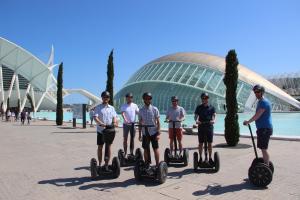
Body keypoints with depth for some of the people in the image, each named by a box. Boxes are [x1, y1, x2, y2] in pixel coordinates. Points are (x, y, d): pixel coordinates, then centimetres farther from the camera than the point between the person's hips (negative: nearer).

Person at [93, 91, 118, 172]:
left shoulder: (111, 108, 11)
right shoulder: (98, 107, -1)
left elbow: (114, 116, 9)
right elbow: (95, 117, -12)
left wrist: (114, 122, -13)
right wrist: (101, 123, -29)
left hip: (110, 130, 2)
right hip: (100, 130, -2)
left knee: (108, 146, 0)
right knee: (100, 147, 8)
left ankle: (106, 164, 6)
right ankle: (100, 164, 22)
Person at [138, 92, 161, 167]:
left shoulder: (155, 109, -6)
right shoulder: (141, 110, 1)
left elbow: (158, 122, -5)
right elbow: (140, 123, 6)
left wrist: (158, 133, -10)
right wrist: (139, 135, 5)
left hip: (153, 132, -2)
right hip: (145, 133, 2)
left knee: (155, 149, 4)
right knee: (146, 149, 10)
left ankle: (157, 165, 14)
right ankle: (147, 164, 24)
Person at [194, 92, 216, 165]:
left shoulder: (211, 107, 6)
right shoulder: (199, 107, 6)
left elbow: (214, 115, -4)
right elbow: (196, 115, 0)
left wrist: (213, 120, -26)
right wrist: (196, 120, -22)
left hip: (209, 127, 0)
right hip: (201, 127, 0)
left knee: (210, 143, 4)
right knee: (200, 143, 6)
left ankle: (210, 158, 15)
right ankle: (200, 158, 16)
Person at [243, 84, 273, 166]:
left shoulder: (264, 102, -15)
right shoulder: (261, 101, 18)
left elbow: (257, 115, -21)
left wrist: (248, 122, -15)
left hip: (264, 129, -10)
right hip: (263, 128, 10)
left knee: (264, 149, -8)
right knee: (263, 149, 15)